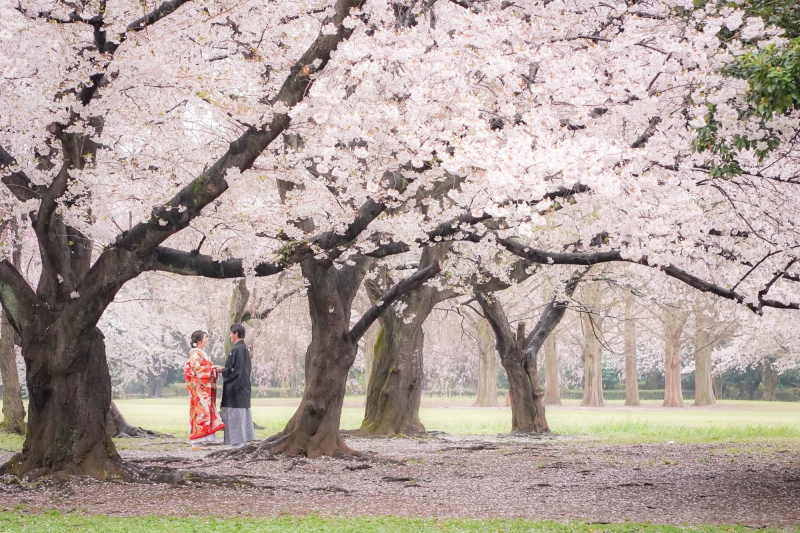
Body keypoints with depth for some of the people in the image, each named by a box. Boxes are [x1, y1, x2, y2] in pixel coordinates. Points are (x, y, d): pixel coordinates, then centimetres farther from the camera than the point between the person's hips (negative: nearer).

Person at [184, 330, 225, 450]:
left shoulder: (201, 354, 19)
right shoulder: (196, 354, -10)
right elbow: (197, 370, -20)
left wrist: (215, 368, 6)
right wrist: (213, 368, -14)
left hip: (205, 389, 10)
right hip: (199, 389, -10)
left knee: (205, 412, 7)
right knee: (201, 412, -11)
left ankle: (201, 442, 8)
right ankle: (197, 443, -11)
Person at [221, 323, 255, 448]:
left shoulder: (237, 349, -17)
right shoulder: (244, 349, 13)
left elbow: (234, 370, -20)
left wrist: (222, 370, -6)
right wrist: (224, 369, 16)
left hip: (235, 388, -10)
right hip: (243, 387, 10)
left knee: (235, 415, -7)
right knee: (242, 415, 10)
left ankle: (237, 442, -6)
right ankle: (242, 439, 12)